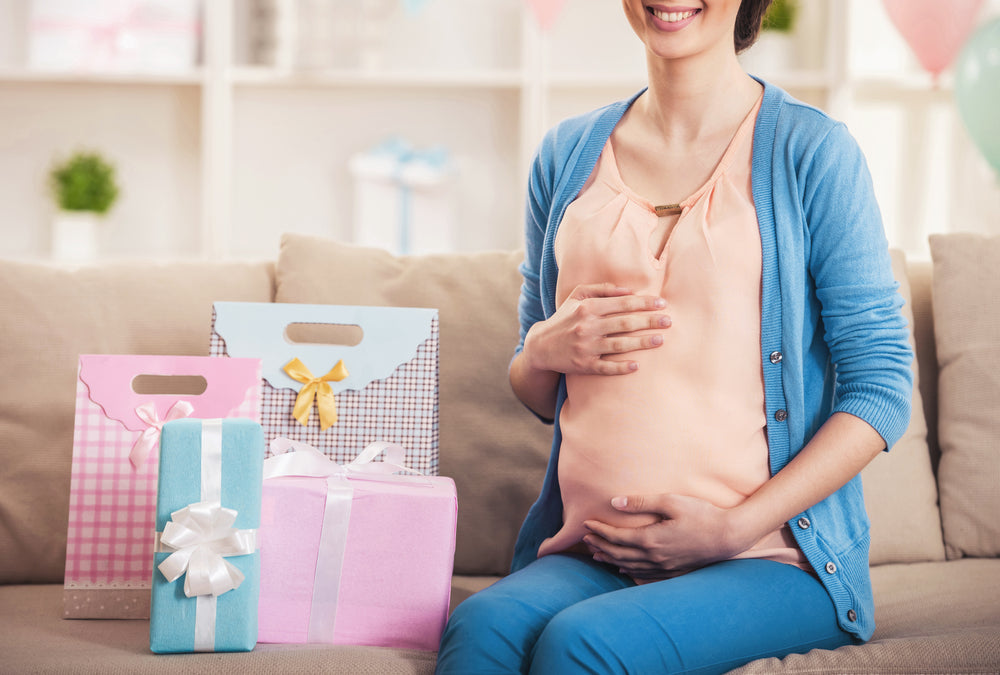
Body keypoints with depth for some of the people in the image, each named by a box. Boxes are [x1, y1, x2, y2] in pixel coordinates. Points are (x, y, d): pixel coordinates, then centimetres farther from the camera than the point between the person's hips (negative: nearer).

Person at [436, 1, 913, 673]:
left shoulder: (811, 149, 0)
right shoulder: (569, 152, 14)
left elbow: (882, 388, -3)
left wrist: (733, 528, -12)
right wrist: (542, 352, -2)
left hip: (770, 560, -3)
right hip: (587, 555, 4)